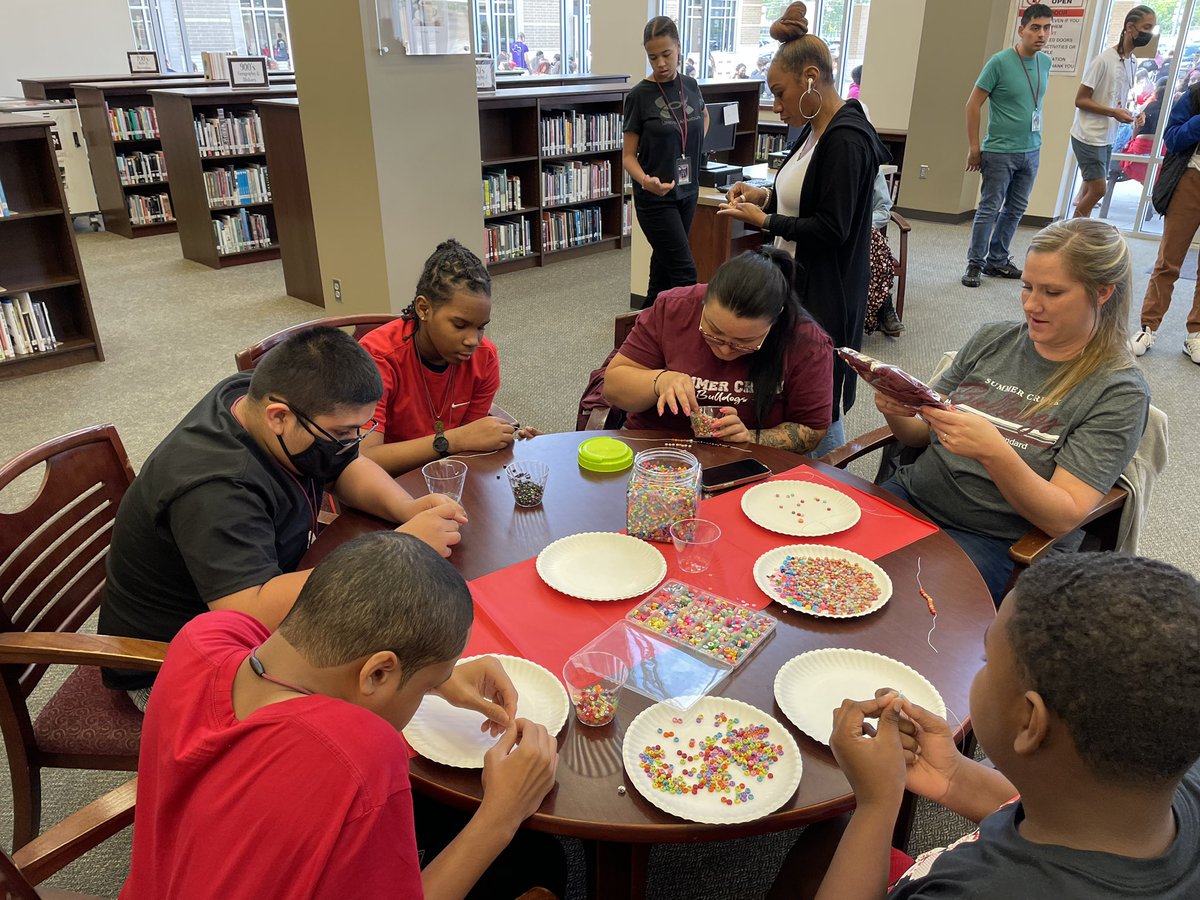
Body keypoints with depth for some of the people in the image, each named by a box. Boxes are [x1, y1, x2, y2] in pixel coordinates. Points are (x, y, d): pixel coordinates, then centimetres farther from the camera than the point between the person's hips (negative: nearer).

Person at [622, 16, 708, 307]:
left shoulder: (690, 85, 3)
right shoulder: (639, 95, -12)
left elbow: (704, 116, 26)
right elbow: (629, 155, -10)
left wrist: (693, 151, 12)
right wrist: (645, 181, -30)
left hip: (687, 193, 5)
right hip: (655, 198, -5)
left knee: (664, 267, 13)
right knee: (685, 273, -7)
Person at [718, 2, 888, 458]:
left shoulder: (848, 139, -20)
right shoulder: (817, 129, 9)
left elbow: (831, 228, -22)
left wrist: (762, 220, -14)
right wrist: (765, 196, 5)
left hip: (825, 295, -10)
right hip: (795, 283, 10)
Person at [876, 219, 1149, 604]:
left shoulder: (1119, 391, -7)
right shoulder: (994, 339, 7)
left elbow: (1063, 519, -15)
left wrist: (994, 451, -31)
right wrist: (897, 412, -10)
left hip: (998, 542, -4)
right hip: (913, 495, 5)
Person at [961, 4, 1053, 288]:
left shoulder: (1046, 63, 6)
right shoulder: (1000, 62, -12)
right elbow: (973, 104, -10)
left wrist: (1034, 139, 18)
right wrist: (974, 147, -10)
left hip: (1031, 152, 6)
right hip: (1000, 152, -6)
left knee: (1015, 210, 11)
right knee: (989, 209, -2)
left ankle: (997, 261, 21)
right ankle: (975, 263, 8)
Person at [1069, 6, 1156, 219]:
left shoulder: (1132, 62, 10)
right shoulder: (1104, 60, -15)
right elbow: (1080, 100, -14)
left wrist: (1132, 114, 0)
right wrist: (1113, 112, -22)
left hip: (1107, 139, 8)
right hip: (1089, 137, -8)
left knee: (1090, 190, 9)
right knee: (1098, 189, -9)